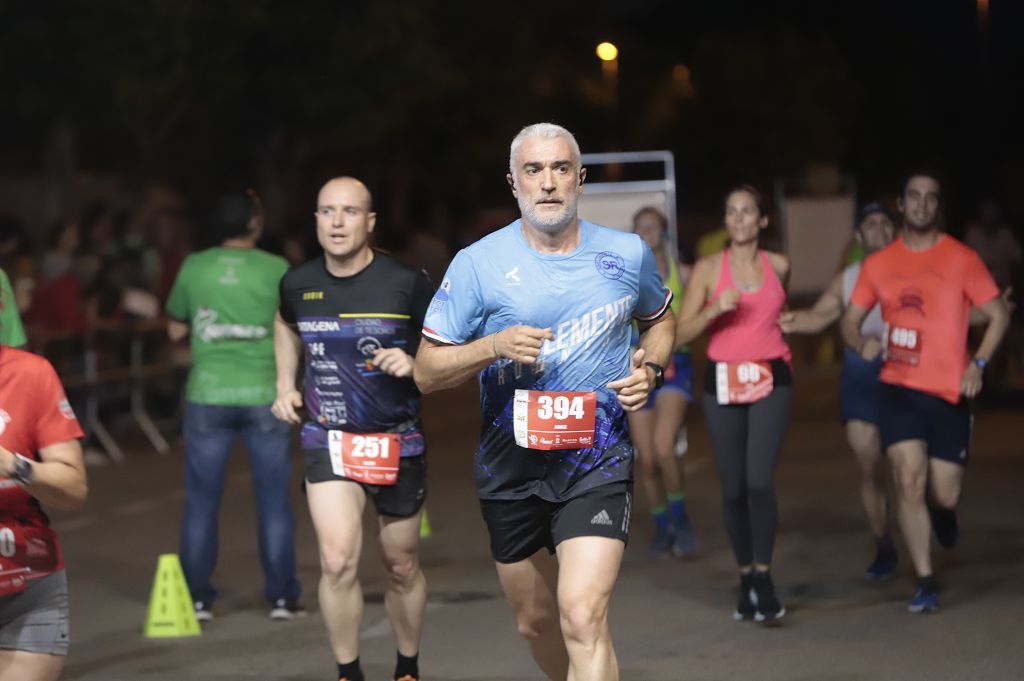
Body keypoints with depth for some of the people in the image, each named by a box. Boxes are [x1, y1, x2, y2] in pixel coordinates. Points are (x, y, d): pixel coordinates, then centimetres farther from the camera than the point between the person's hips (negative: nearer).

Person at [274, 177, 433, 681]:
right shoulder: (298, 284, -2)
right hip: (328, 438, 1)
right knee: (338, 562, -17)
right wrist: (285, 384, 12)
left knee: (402, 567, 12)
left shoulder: (407, 283, -13)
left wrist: (415, 364, -22)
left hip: (397, 441, -1)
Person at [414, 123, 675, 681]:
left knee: (583, 618, -19)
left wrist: (650, 368, 0)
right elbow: (426, 372, -3)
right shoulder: (479, 263, -5)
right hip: (512, 463, 2)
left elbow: (659, 320, 22)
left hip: (599, 462, -1)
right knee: (536, 623, 16)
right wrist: (495, 346, -21)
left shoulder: (628, 254, 1)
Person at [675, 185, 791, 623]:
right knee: (733, 488, 3)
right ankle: (746, 579, 16)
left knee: (760, 479, -18)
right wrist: (714, 310, -21)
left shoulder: (778, 266, 4)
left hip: (770, 381, 0)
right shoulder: (707, 269, -1)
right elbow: (682, 333, -7)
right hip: (723, 382, 0)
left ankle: (763, 576, -11)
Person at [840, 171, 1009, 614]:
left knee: (943, 495, 3)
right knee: (909, 479, -14)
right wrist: (862, 344, -10)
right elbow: (850, 321, 13)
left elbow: (998, 315, 2)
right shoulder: (878, 264, 4)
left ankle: (942, 509, 44)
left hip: (949, 394, -1)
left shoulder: (961, 259, -3)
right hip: (898, 389, 1)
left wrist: (978, 363, -12)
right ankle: (925, 584, -4)